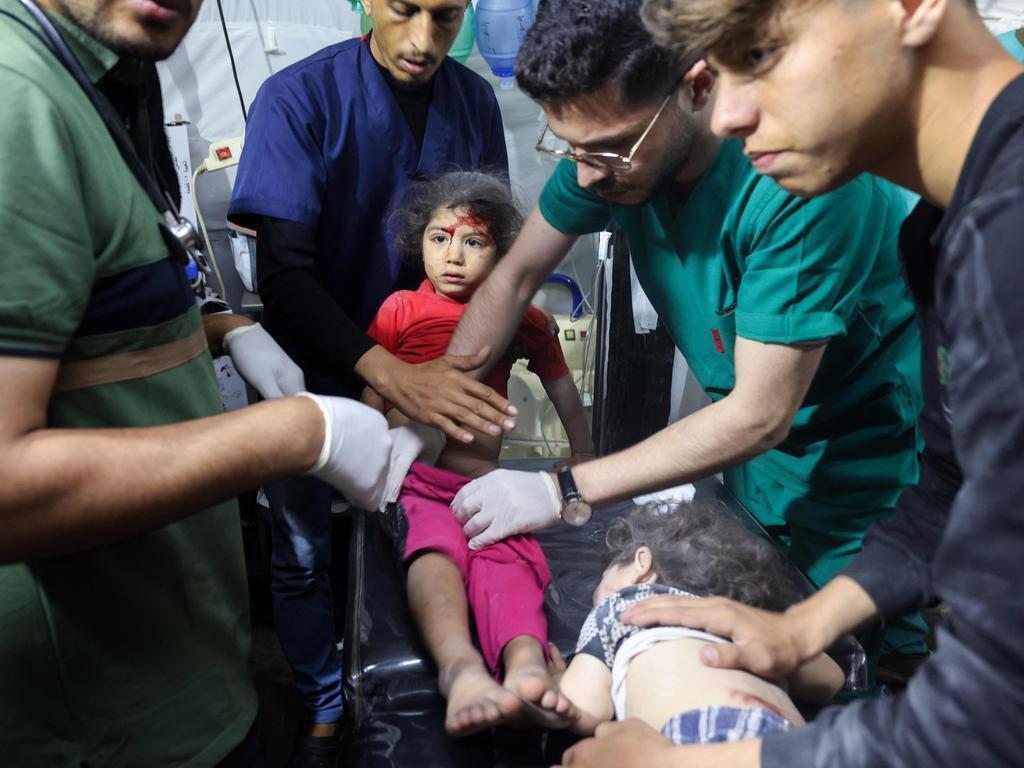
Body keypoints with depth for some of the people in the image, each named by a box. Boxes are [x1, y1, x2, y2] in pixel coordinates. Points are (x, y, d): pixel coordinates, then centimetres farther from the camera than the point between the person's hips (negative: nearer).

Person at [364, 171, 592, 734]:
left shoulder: (522, 320, 19)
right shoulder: (400, 310, 17)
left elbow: (561, 388, 28)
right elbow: (372, 399, 20)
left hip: (483, 481, 1)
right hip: (411, 476, -1)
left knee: (507, 554, -33)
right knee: (435, 543, -36)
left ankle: (525, 663, -61)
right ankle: (461, 668, -61)